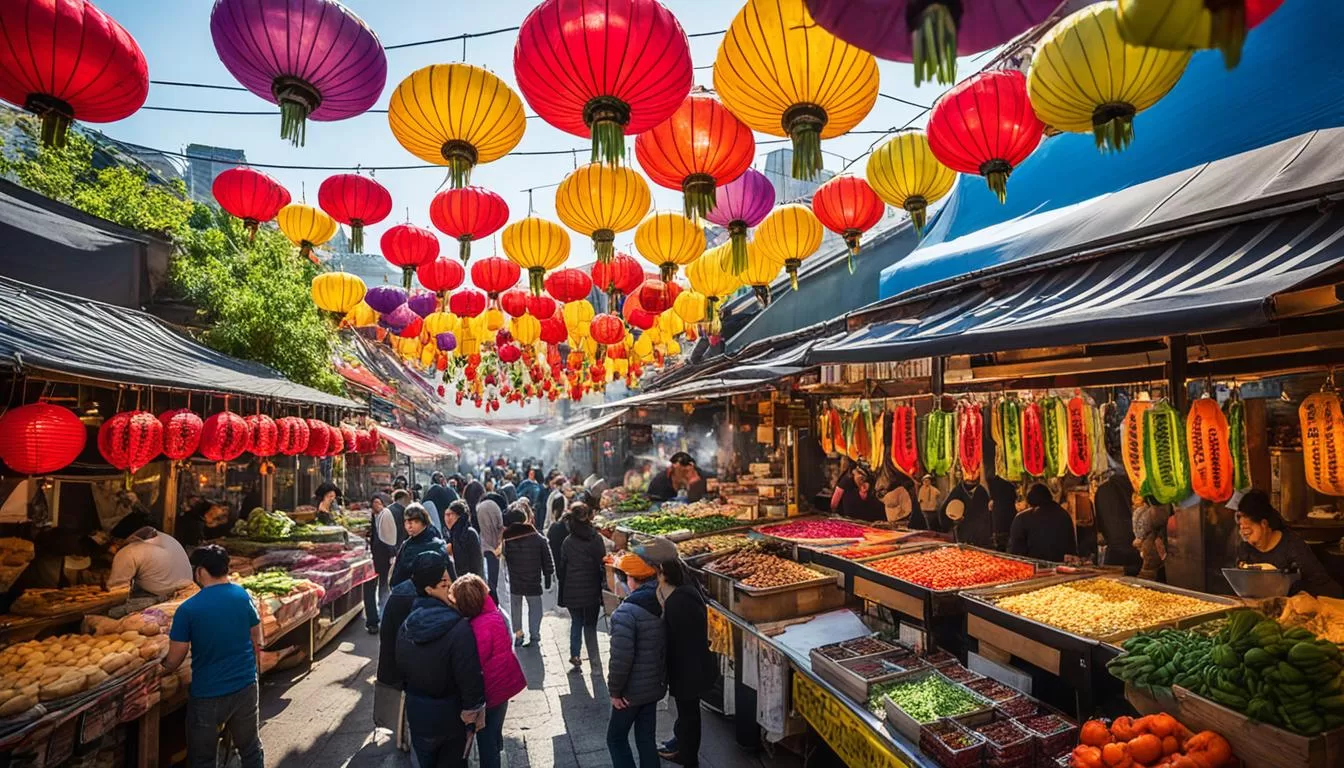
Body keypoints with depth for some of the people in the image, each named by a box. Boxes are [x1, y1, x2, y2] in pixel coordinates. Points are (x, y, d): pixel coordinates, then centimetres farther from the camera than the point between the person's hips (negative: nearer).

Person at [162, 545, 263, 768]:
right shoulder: (243, 596, -5)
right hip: (246, 686, 3)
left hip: (207, 695, -3)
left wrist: (162, 667, 13)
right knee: (251, 749, 20)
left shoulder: (188, 609, -16)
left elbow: (174, 660, -9)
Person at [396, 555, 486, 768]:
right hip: (450, 714, -5)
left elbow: (401, 669, 7)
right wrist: (476, 711, -12)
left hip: (416, 712, 5)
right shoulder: (459, 628, -29)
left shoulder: (406, 626, -8)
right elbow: (470, 676, -26)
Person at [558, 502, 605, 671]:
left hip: (572, 591, 2)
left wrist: (562, 594, 13)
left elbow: (562, 566, 6)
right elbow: (602, 563, -9)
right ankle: (594, 660, 10)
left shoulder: (567, 541, 1)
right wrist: (604, 581, 3)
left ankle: (575, 656, 11)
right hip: (591, 589, -2)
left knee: (576, 622, 18)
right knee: (590, 625, 10)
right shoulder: (595, 539, -10)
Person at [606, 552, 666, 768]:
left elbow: (621, 657, -26)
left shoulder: (627, 611, -25)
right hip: (655, 684, 7)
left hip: (633, 689, -7)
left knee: (616, 738, 12)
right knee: (647, 738, 18)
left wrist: (614, 690, -13)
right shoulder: (663, 604, -2)